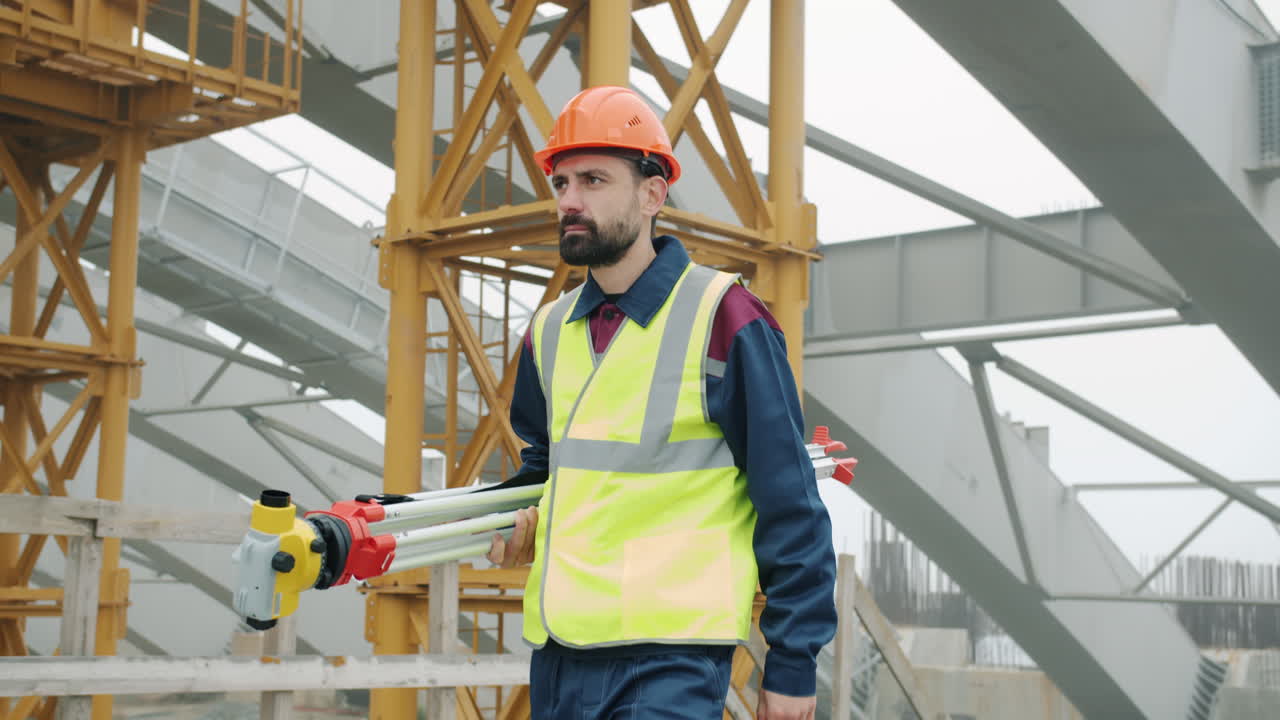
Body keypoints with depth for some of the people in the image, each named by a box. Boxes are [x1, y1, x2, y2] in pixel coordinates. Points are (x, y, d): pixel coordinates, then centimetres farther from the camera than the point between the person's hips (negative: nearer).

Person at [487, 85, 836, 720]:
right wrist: (522, 523, 8)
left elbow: (789, 507, -7)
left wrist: (793, 666, -7)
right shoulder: (548, 331, 11)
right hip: (557, 650, 7)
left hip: (671, 656, -6)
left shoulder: (722, 316, -8)